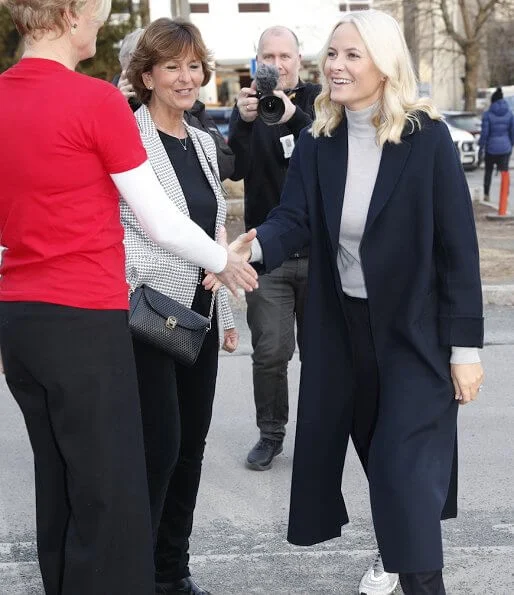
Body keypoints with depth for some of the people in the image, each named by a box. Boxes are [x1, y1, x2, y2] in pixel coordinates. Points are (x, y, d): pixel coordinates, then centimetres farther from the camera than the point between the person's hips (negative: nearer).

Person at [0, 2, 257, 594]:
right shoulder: (96, 100, -12)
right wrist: (225, 262, 9)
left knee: (56, 483, 17)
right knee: (108, 494, 1)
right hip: (85, 320, -7)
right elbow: (161, 223, -6)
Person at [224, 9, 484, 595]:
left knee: (404, 468, -7)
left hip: (414, 329, -5)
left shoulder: (426, 138, -15)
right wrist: (252, 247, -34)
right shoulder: (317, 141, -1)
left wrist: (465, 346, -14)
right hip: (342, 324, 5)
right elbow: (293, 217, -11)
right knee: (375, 450, 18)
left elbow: (457, 246, -13)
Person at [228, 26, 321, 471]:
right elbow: (236, 169, -9)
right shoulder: (248, 105, 4)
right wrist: (243, 122, -28)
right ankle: (271, 433, 15)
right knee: (270, 352, -2)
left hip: (320, 248, 0)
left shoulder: (320, 100, 1)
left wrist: (294, 116, -33)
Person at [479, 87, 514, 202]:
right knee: (505, 171, 7)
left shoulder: (488, 114, -9)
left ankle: (486, 195, 19)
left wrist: (481, 146, 1)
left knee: (488, 171, 14)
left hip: (491, 148, -2)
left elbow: (485, 132, -9)